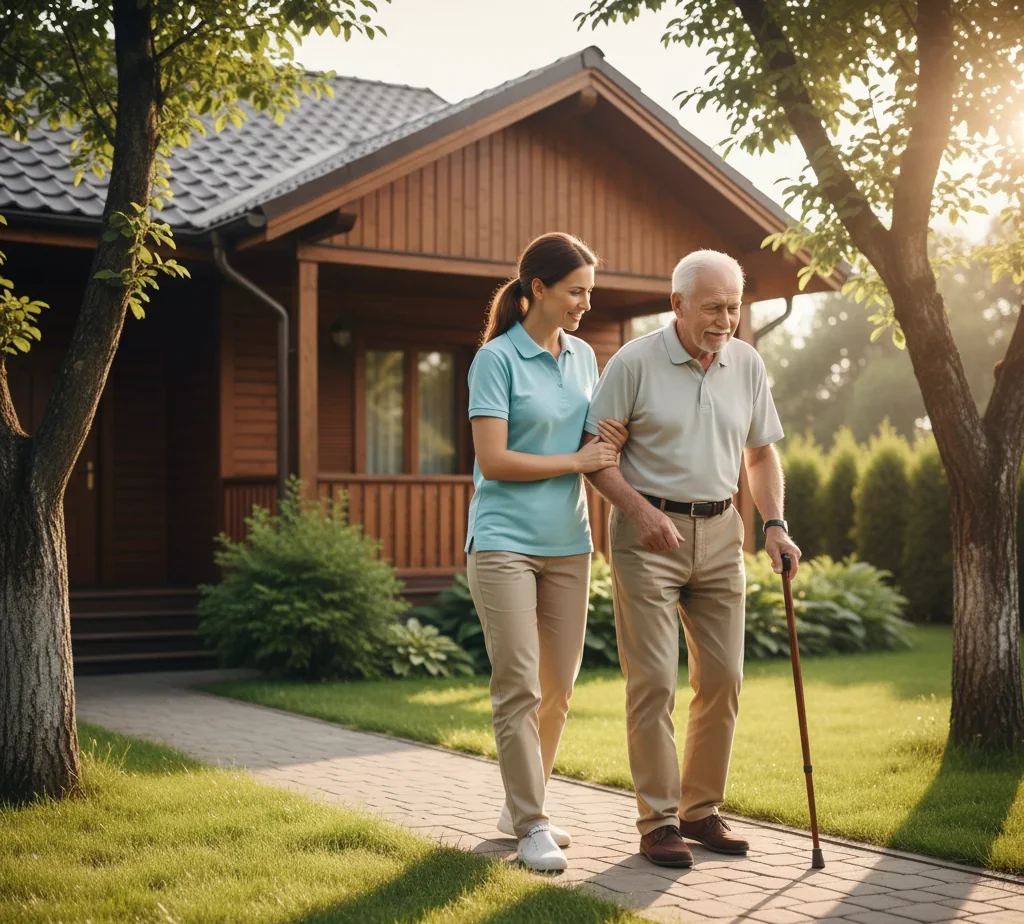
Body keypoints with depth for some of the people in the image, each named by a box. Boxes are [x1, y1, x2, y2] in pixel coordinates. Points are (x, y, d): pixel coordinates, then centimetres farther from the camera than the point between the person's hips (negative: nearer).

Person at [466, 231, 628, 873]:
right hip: (505, 541, -6)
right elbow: (493, 461, -14)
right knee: (519, 687, -6)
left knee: (559, 687, 9)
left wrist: (611, 440, -3)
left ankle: (521, 806, 24)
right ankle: (532, 827, 2)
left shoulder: (584, 357, 11)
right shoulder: (497, 358, -8)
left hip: (568, 542, 6)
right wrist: (578, 460, -12)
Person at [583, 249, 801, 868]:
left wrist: (775, 525, 3)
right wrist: (640, 509, -17)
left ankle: (702, 808, 20)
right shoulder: (635, 363, -8)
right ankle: (658, 821, 5)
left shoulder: (747, 364, 7)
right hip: (649, 532, -5)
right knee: (654, 681, -5)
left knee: (723, 677, 6)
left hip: (720, 532, 5)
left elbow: (762, 451, 15)